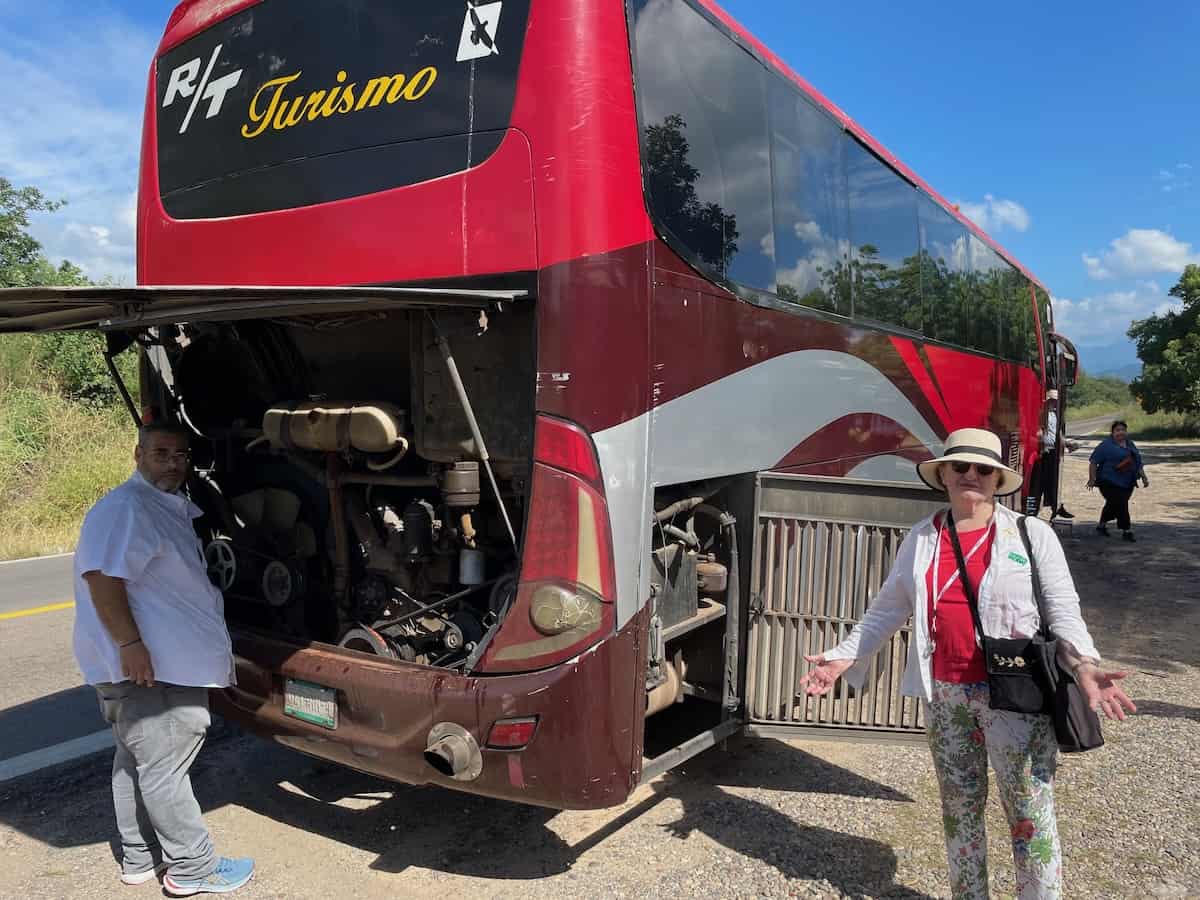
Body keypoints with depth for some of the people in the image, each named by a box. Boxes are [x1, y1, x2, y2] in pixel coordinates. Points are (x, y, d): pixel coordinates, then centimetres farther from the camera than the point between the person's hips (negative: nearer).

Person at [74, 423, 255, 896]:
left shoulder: (172, 507, 15)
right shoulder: (126, 508, -17)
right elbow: (102, 578, -26)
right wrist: (130, 644, -28)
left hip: (169, 661, 11)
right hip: (144, 664, -11)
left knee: (136, 760, 18)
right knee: (163, 768, -1)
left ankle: (140, 858, 31)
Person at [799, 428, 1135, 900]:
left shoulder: (1032, 534, -3)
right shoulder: (920, 537, 5)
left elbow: (1063, 611, -4)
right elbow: (887, 609, 9)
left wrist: (1082, 663, -21)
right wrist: (844, 656, 2)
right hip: (945, 695, 3)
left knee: (1030, 810, 4)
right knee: (959, 807, 16)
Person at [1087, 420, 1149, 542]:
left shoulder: (1130, 444, 16)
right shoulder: (1106, 445, -7)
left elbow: (1138, 463, 22)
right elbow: (1093, 462, -10)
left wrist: (1144, 478, 16)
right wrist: (1092, 479, -16)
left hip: (1127, 484, 7)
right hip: (1110, 483, -7)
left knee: (1113, 505, 15)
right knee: (1121, 506, -11)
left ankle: (1102, 525, 30)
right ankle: (1126, 530, -3)